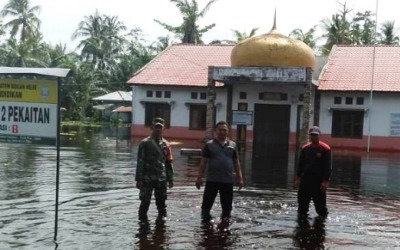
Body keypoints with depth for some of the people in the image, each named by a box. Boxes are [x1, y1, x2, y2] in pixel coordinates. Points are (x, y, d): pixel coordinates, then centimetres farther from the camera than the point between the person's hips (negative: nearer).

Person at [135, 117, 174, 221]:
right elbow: (140, 162, -5)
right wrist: (139, 179, -9)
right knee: (145, 202, 0)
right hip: (147, 179, -3)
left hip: (161, 179, 3)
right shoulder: (145, 143, -3)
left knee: (161, 203, 11)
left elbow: (169, 163, 11)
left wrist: (170, 179, 8)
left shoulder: (165, 144, 8)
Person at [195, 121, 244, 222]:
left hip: (228, 181, 2)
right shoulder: (209, 145, 1)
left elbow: (236, 163, 10)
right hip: (212, 180, -2)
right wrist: (199, 177, -6)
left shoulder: (232, 145, 8)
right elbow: (203, 162, 0)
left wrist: (240, 178, 5)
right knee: (207, 204, -2)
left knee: (227, 206, 10)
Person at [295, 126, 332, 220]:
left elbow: (328, 166, -8)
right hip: (305, 180, 4)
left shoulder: (325, 149, -6)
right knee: (302, 201, 8)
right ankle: (302, 214, 21)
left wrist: (325, 181, -14)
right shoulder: (305, 148, 8)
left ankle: (323, 216, 16)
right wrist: (298, 177, 7)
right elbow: (300, 164, 14)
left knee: (320, 203, 1)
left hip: (319, 181, -4)